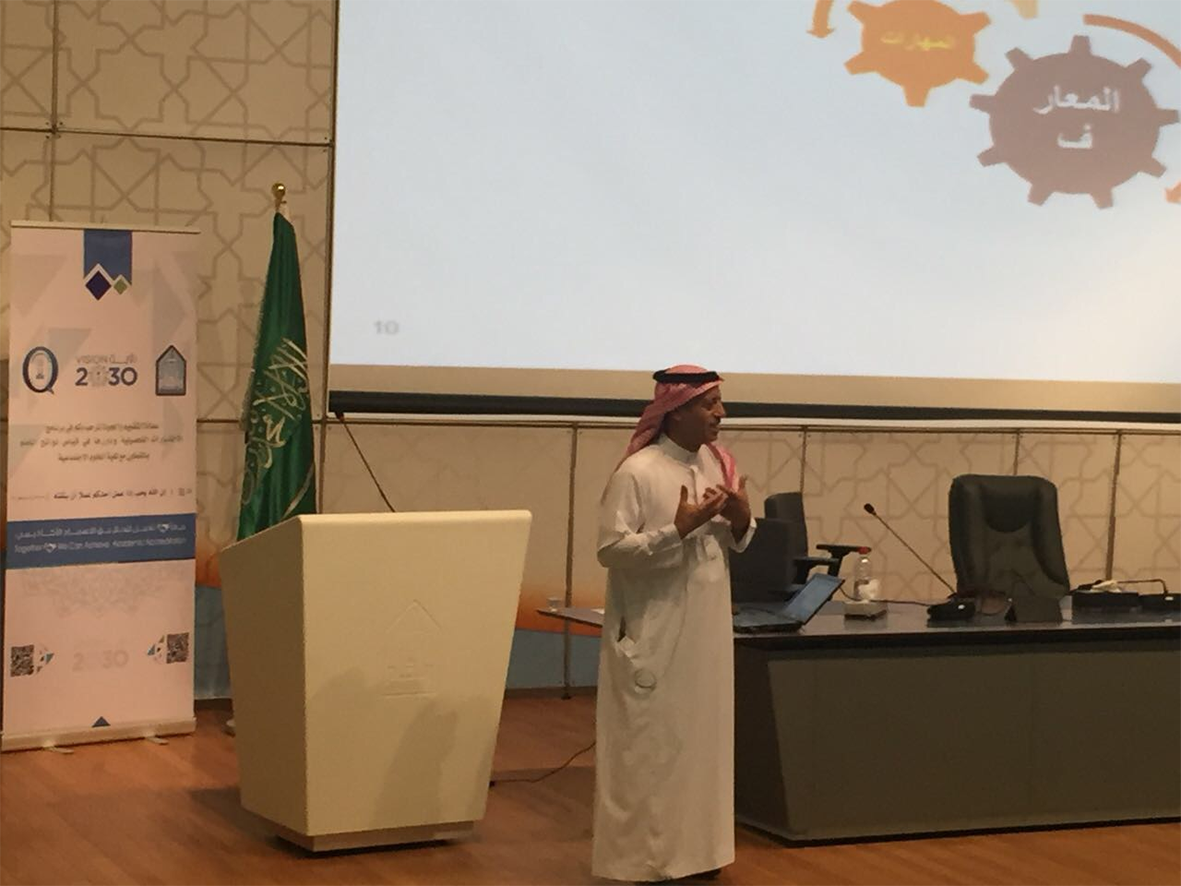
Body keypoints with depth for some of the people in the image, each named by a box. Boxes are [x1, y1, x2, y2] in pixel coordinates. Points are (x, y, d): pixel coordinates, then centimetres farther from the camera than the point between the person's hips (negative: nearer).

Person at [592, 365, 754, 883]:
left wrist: (742, 521, -7)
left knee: (702, 738, 12)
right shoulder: (637, 473, -15)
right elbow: (611, 549, -19)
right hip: (655, 636, -7)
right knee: (650, 744, -1)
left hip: (706, 631, 7)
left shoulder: (716, 464, 7)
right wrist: (679, 529, -24)